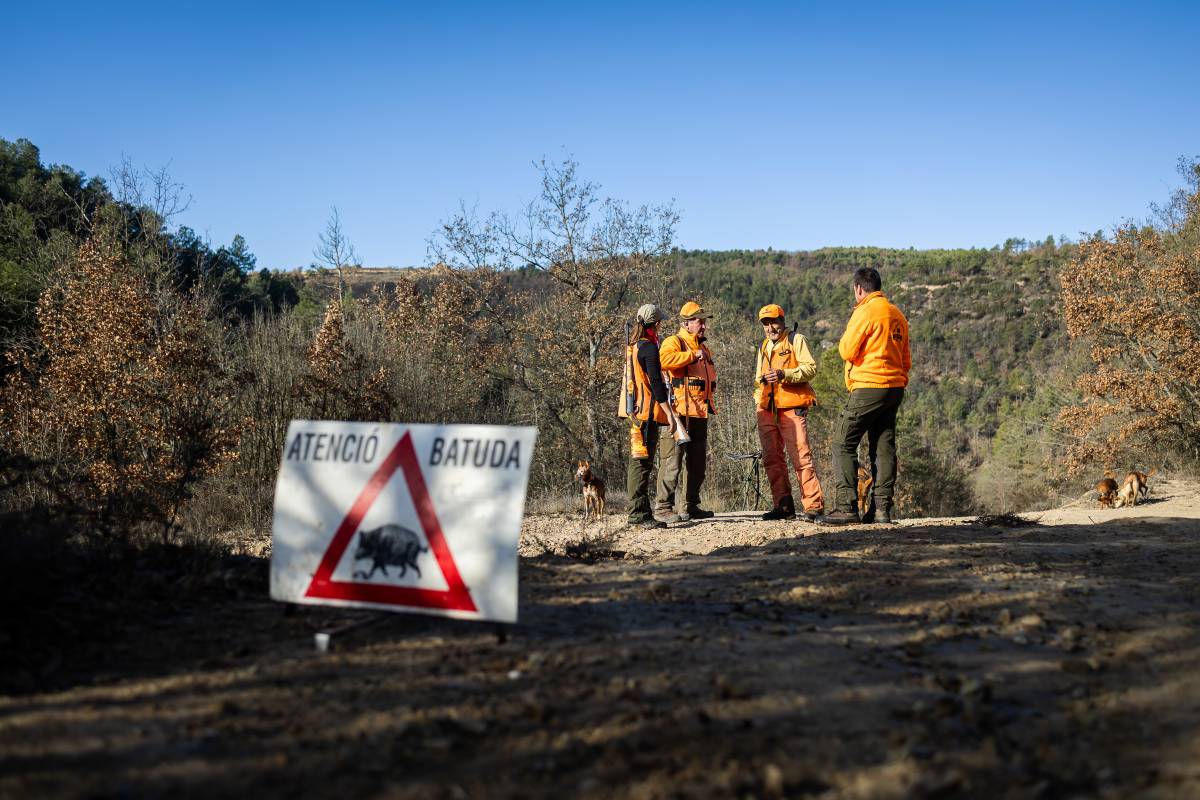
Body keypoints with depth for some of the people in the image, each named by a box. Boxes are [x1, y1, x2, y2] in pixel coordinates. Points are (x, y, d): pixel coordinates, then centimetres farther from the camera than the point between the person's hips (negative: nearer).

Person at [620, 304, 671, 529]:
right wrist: (669, 413, -19)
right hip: (647, 410, -10)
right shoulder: (649, 347, -13)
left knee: (636, 460, 15)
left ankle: (635, 512, 21)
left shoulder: (631, 345, 14)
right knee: (643, 462, -11)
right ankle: (641, 514, -13)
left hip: (633, 409, 10)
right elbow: (656, 382, -19)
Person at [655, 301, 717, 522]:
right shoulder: (673, 342, -5)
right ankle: (663, 506, -8)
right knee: (672, 460, -10)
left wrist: (709, 404, 25)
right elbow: (665, 360, -28)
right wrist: (693, 356, -19)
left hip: (699, 414, 9)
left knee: (697, 463, 13)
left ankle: (691, 506, 22)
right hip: (679, 412, -9)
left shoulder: (703, 349, 23)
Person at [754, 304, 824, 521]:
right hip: (766, 409, 7)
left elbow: (810, 368, -8)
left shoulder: (796, 340, 4)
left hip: (791, 407, -7)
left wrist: (784, 374, -21)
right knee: (772, 458, 3)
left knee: (801, 457, -12)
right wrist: (758, 398, 16)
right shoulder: (763, 346, 24)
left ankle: (814, 506, -10)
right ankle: (783, 506, 9)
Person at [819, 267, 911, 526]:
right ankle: (884, 508, 8)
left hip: (868, 388, -8)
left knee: (843, 443, -4)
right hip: (895, 388, 8)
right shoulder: (897, 314, 15)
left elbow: (847, 351, -11)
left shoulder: (865, 311, -10)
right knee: (883, 446, 10)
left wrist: (845, 338, 7)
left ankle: (846, 507, -10)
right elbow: (906, 360, 19)